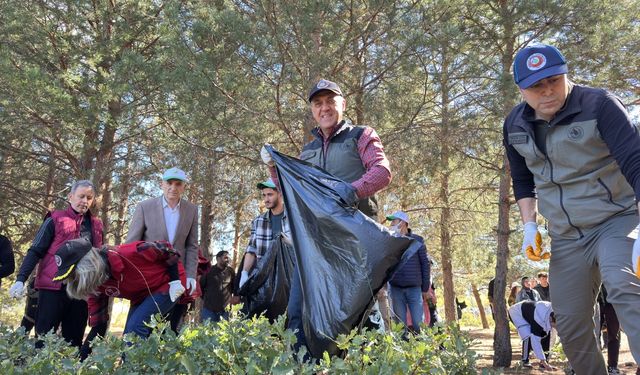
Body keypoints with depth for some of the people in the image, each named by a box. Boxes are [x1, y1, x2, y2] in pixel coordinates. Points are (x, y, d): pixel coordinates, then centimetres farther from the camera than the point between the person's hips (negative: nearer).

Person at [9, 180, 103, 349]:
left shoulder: (96, 225, 13)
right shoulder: (55, 220, 1)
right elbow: (35, 251, -3)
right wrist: (21, 279, -15)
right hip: (53, 288, -4)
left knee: (74, 340, 8)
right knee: (44, 338, -1)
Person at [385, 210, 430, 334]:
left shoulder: (417, 240, 4)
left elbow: (425, 264, 5)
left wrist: (425, 288, 3)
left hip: (414, 288, -1)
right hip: (396, 289, 2)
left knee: (418, 324, -2)